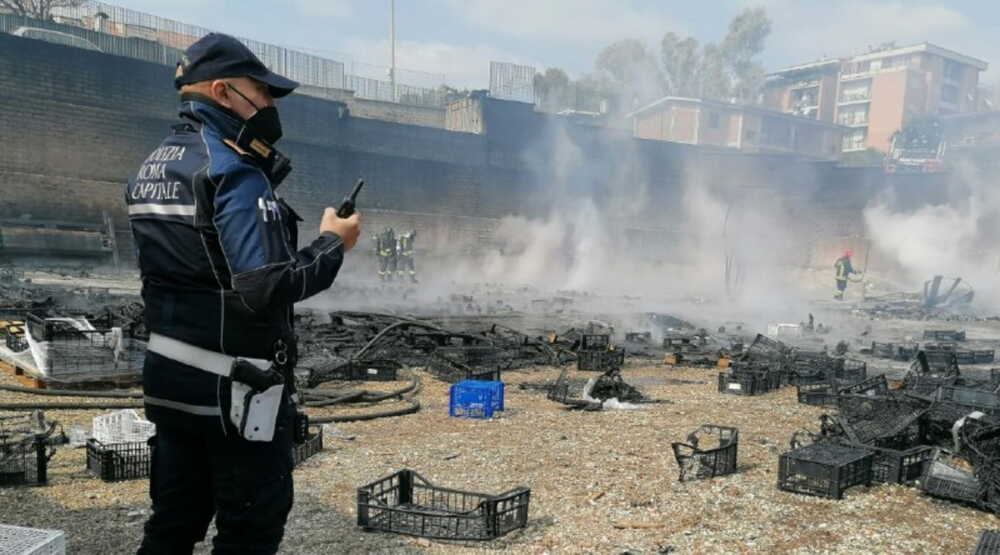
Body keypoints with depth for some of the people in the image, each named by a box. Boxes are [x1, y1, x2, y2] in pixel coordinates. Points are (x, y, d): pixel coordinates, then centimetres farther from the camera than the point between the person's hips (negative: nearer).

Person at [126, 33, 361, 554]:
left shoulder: (152, 167, 10)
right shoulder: (232, 171, -18)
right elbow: (266, 289, -25)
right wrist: (333, 243, -11)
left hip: (168, 375, 8)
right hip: (235, 387, -8)